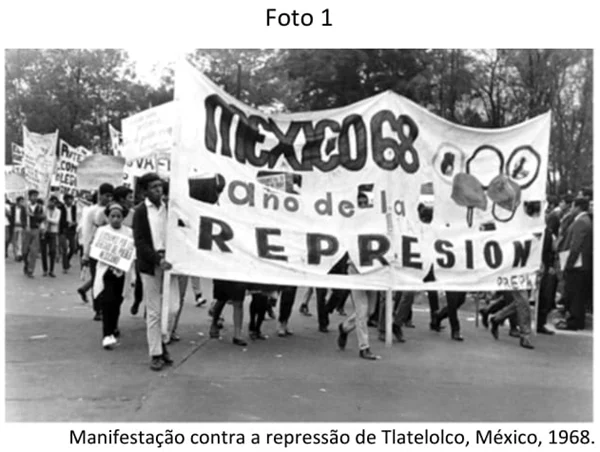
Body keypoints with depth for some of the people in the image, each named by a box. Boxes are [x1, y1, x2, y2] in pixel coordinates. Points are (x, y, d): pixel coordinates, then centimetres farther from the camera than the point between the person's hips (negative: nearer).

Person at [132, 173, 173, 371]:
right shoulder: (141, 211, -2)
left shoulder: (168, 208, 9)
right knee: (154, 312, 0)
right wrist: (158, 259, -19)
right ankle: (155, 354, 8)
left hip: (167, 262, 4)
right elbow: (140, 242, -8)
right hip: (150, 265, -3)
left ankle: (162, 345, 20)